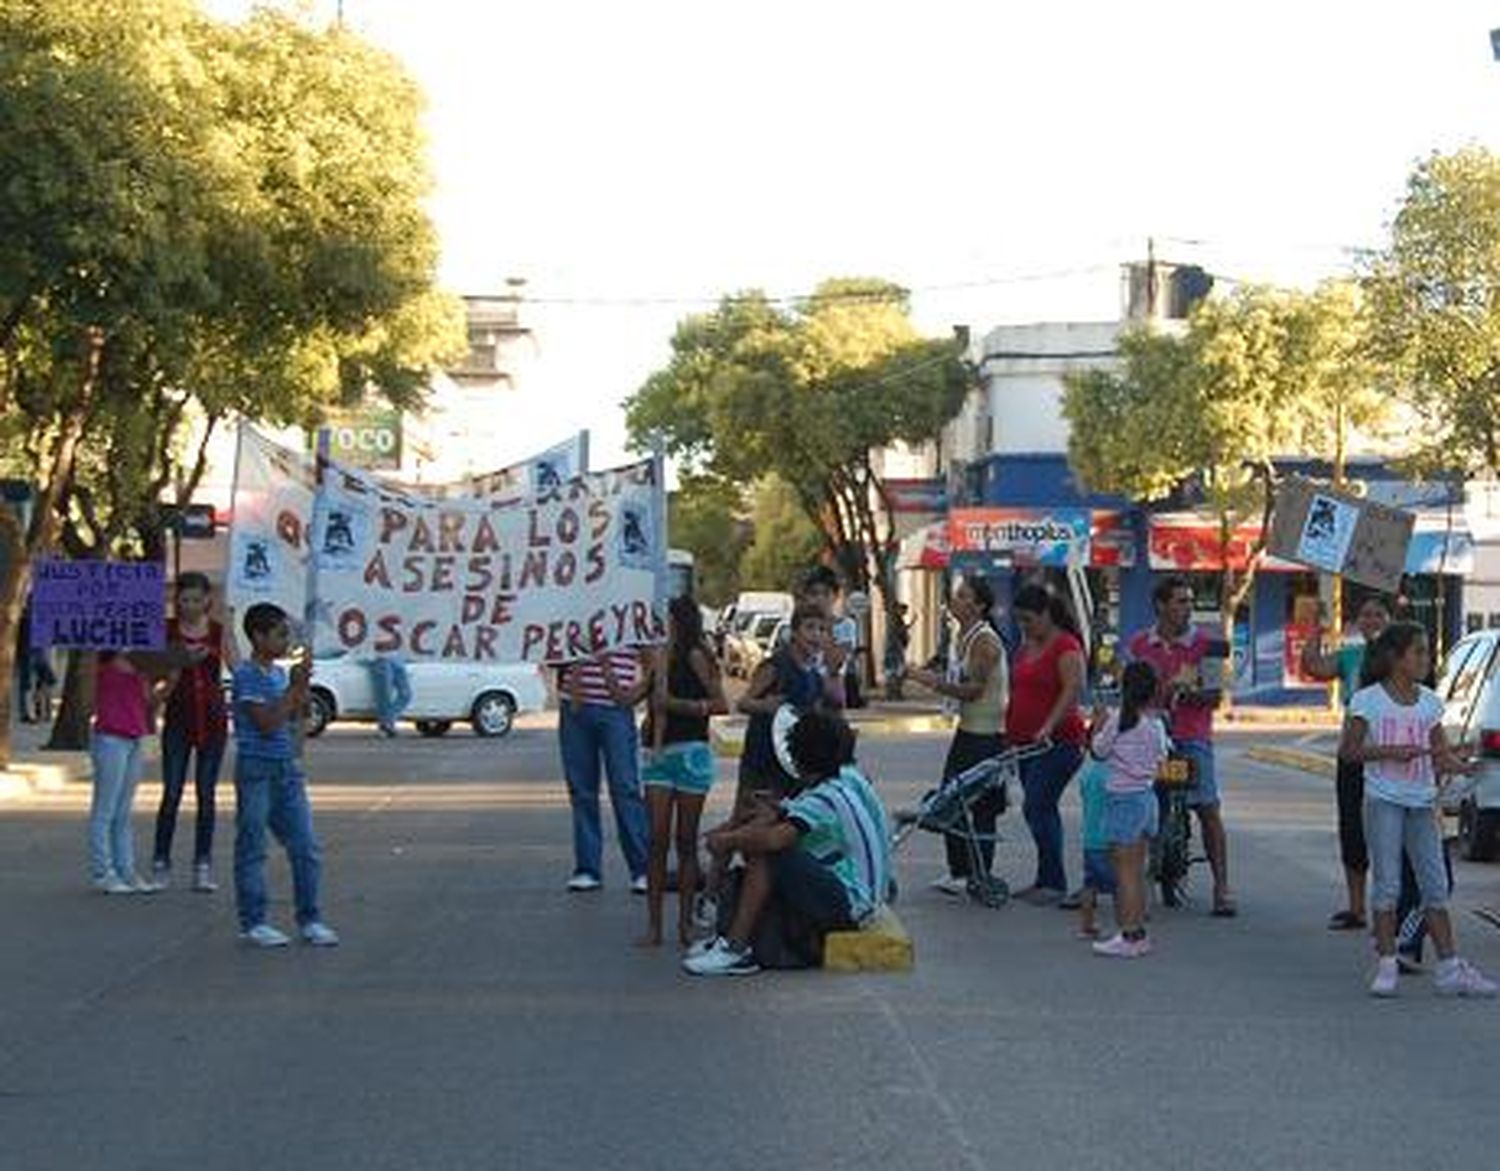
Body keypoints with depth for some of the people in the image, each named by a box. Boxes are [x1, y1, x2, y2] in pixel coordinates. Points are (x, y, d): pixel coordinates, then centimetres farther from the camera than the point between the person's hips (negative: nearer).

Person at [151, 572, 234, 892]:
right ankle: (161, 864, 6)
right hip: (178, 718, -1)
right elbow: (166, 679, 1)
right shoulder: (166, 632, 1)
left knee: (206, 794, 3)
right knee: (171, 793, -2)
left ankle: (203, 865, 6)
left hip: (212, 717, 1)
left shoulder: (219, 633, 4)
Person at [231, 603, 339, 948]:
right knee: (252, 848, 2)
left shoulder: (280, 673, 12)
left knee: (306, 847, 5)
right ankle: (253, 923, 8)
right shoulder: (247, 675, -12)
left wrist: (303, 683, 4)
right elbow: (266, 722, -18)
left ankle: (310, 920, 12)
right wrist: (293, 687, -15)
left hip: (287, 767, 7)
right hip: (256, 767, -7)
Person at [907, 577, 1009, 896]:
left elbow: (974, 689, -23)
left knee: (982, 808, -4)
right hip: (966, 729, 10)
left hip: (987, 734, -10)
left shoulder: (985, 641, -17)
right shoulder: (962, 638, 13)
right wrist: (935, 680, 8)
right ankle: (958, 872, 17)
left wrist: (937, 683, -27)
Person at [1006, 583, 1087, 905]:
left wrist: (1048, 728, -32)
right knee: (1041, 810, 11)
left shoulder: (1066, 646, -11)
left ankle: (1054, 882, -9)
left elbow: (1073, 689, -23)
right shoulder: (1025, 648, 16)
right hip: (1027, 743, 9)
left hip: (1057, 742, -9)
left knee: (1037, 808, -14)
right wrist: (1009, 736, 19)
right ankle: (1047, 881, 16)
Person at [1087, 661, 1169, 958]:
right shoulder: (1157, 725, 2)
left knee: (1125, 872, -5)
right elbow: (1161, 759, 12)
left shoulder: (1119, 722, -14)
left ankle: (1130, 935, -6)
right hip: (1147, 795, 7)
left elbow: (1098, 752, -3)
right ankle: (1138, 932, 17)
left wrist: (1097, 726, 13)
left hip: (1123, 799, -7)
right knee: (1137, 871, 13)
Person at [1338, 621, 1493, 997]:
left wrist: (1459, 765, -11)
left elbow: (1441, 754, 10)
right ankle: (1386, 966, 3)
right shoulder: (1369, 701, -5)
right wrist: (1388, 752, -18)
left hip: (1422, 801, 5)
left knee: (1435, 885, 4)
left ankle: (1449, 968, 7)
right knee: (1387, 884, -3)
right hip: (1383, 800, -5)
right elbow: (1347, 750, -5)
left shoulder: (1430, 702, 9)